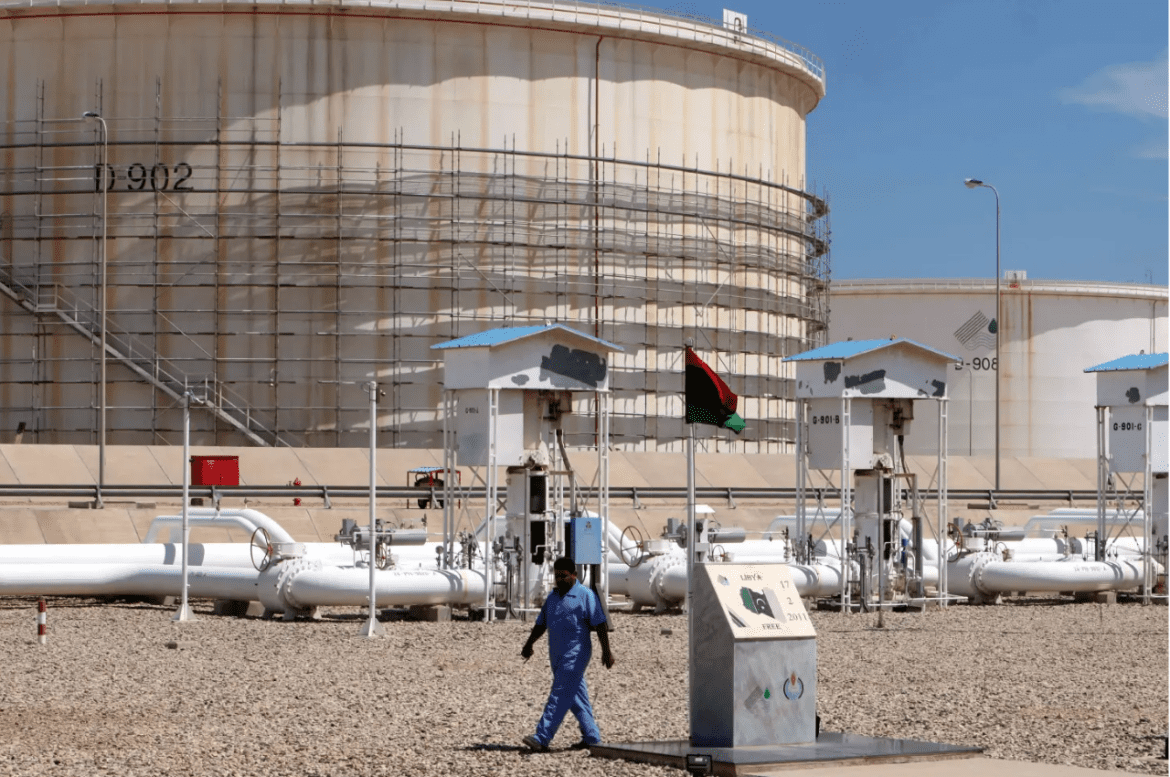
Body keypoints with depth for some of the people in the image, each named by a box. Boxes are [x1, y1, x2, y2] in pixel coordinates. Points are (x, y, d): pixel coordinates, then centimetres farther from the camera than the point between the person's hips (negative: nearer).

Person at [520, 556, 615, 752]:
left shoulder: (585, 596, -6)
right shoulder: (552, 596, 15)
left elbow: (600, 625, -8)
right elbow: (541, 623, 23)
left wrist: (606, 650, -12)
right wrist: (529, 644, 21)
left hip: (575, 654, -7)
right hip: (556, 655, 7)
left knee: (560, 696, -11)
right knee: (577, 698, 9)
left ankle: (542, 738, -17)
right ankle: (591, 737, 14)